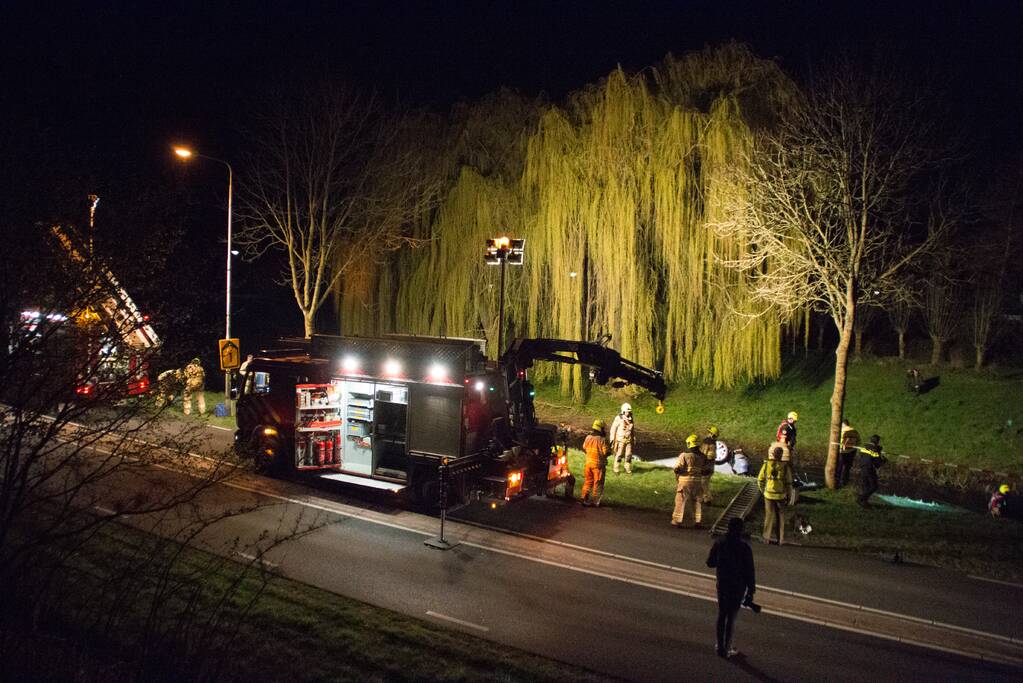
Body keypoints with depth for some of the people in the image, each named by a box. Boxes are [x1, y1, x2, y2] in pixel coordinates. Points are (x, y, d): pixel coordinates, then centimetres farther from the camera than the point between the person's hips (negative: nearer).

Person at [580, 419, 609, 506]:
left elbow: (584, 449, 10)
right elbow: (606, 453, -18)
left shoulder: (588, 437, 0)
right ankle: (595, 501, 10)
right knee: (598, 483, 7)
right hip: (598, 464, -5)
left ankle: (583, 498, 17)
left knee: (588, 481, 18)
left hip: (588, 462, 5)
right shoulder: (603, 439, -18)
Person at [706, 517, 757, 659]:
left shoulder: (719, 544, -4)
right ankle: (726, 649, 11)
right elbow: (750, 571, -13)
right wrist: (751, 591, -4)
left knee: (721, 615, 15)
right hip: (738, 587, -3)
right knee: (731, 617, 6)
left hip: (722, 585, 3)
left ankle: (720, 646, 22)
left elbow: (710, 562, 7)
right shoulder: (744, 548, -16)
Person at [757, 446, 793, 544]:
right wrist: (788, 497, 2)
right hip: (781, 496, -1)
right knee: (780, 518, 13)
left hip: (768, 495, 1)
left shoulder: (766, 465, -8)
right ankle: (781, 540, 17)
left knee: (769, 517, 12)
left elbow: (760, 480, -2)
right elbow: (788, 483, -8)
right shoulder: (785, 466, -11)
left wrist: (763, 491, 12)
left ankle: (767, 538, 17)